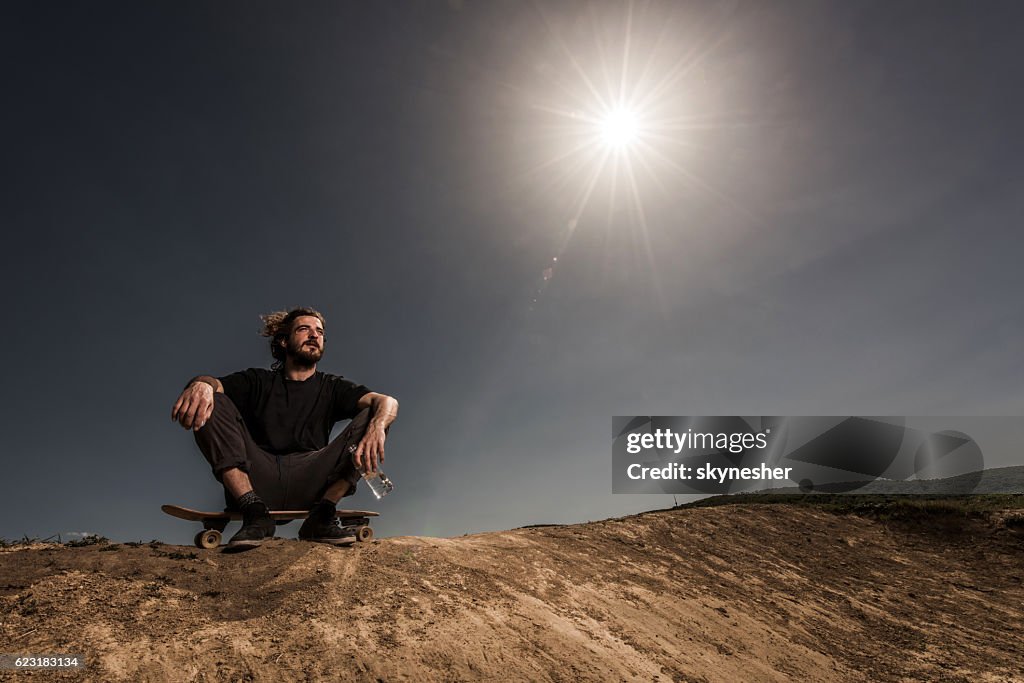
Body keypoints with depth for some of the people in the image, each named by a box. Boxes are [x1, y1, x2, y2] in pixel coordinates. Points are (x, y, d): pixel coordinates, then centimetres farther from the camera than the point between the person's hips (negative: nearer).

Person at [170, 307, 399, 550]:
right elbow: (214, 383, -5)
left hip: (310, 482, 0)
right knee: (210, 403, -12)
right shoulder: (258, 382, 15)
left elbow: (388, 402, -5)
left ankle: (321, 517, -18)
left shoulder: (331, 387, 12)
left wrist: (376, 426, -29)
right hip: (257, 481, 0)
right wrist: (201, 384, -31)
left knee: (373, 418, -14)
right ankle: (254, 512, -20)